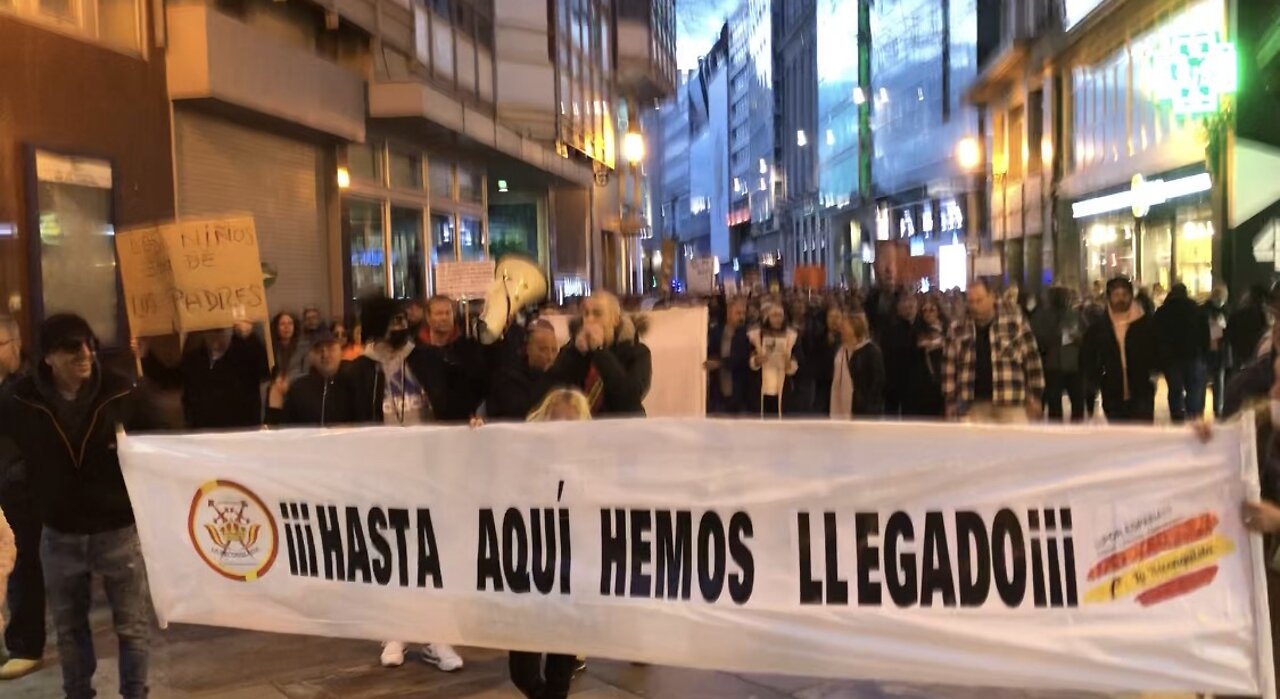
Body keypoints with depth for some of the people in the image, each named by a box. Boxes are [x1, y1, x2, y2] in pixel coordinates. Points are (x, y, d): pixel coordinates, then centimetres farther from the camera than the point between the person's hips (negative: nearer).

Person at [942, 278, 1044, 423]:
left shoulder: (1015, 321, -2)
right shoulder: (958, 329, 5)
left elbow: (1032, 359, 0)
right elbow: (949, 365, 9)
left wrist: (1035, 396, -1)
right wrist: (950, 401, 6)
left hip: (1011, 405, -2)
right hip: (973, 407, 2)